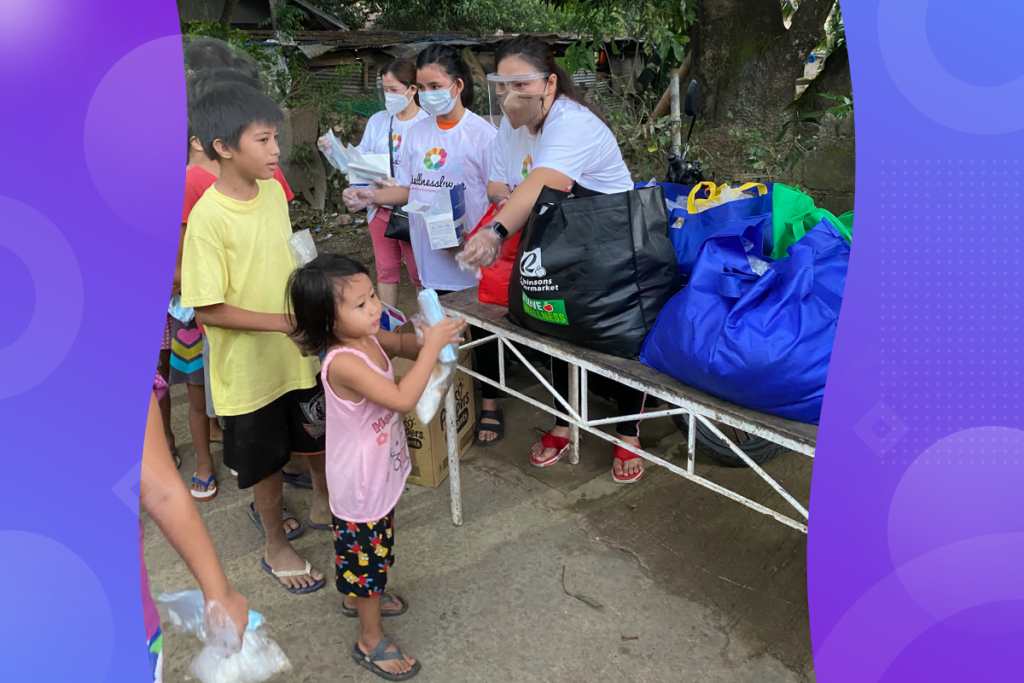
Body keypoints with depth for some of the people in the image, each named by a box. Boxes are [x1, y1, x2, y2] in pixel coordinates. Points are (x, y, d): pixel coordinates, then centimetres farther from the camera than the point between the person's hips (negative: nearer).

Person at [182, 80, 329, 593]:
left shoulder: (273, 190, -3)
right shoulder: (208, 216, -23)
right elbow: (207, 309, -23)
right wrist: (282, 321, -25)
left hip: (298, 353, 6)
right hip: (249, 366, -6)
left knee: (317, 435, 23)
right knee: (264, 458, 13)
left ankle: (324, 505, 51)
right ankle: (277, 545, 36)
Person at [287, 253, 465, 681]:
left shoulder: (370, 339, -8)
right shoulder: (344, 363, -35)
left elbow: (404, 345, 11)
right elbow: (403, 399, -39)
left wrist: (431, 336, -11)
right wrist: (432, 345, -33)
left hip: (379, 473, 9)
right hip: (360, 484, -8)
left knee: (374, 547, 30)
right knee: (367, 553, 11)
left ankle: (359, 597, 55)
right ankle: (371, 641, 31)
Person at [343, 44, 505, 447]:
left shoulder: (482, 133, -8)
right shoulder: (416, 134, 8)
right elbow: (408, 189, 11)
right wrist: (370, 197, -5)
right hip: (432, 260, 5)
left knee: (482, 332, 9)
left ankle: (490, 406, 26)